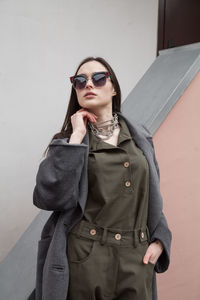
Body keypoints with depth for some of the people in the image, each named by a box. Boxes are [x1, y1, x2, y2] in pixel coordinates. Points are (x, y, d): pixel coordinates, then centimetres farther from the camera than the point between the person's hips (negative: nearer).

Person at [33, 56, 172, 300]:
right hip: (85, 259, -2)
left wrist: (159, 239, 2)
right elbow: (51, 197, -17)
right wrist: (76, 137, -14)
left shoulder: (140, 136, 8)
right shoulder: (69, 140, -1)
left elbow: (152, 194, 14)